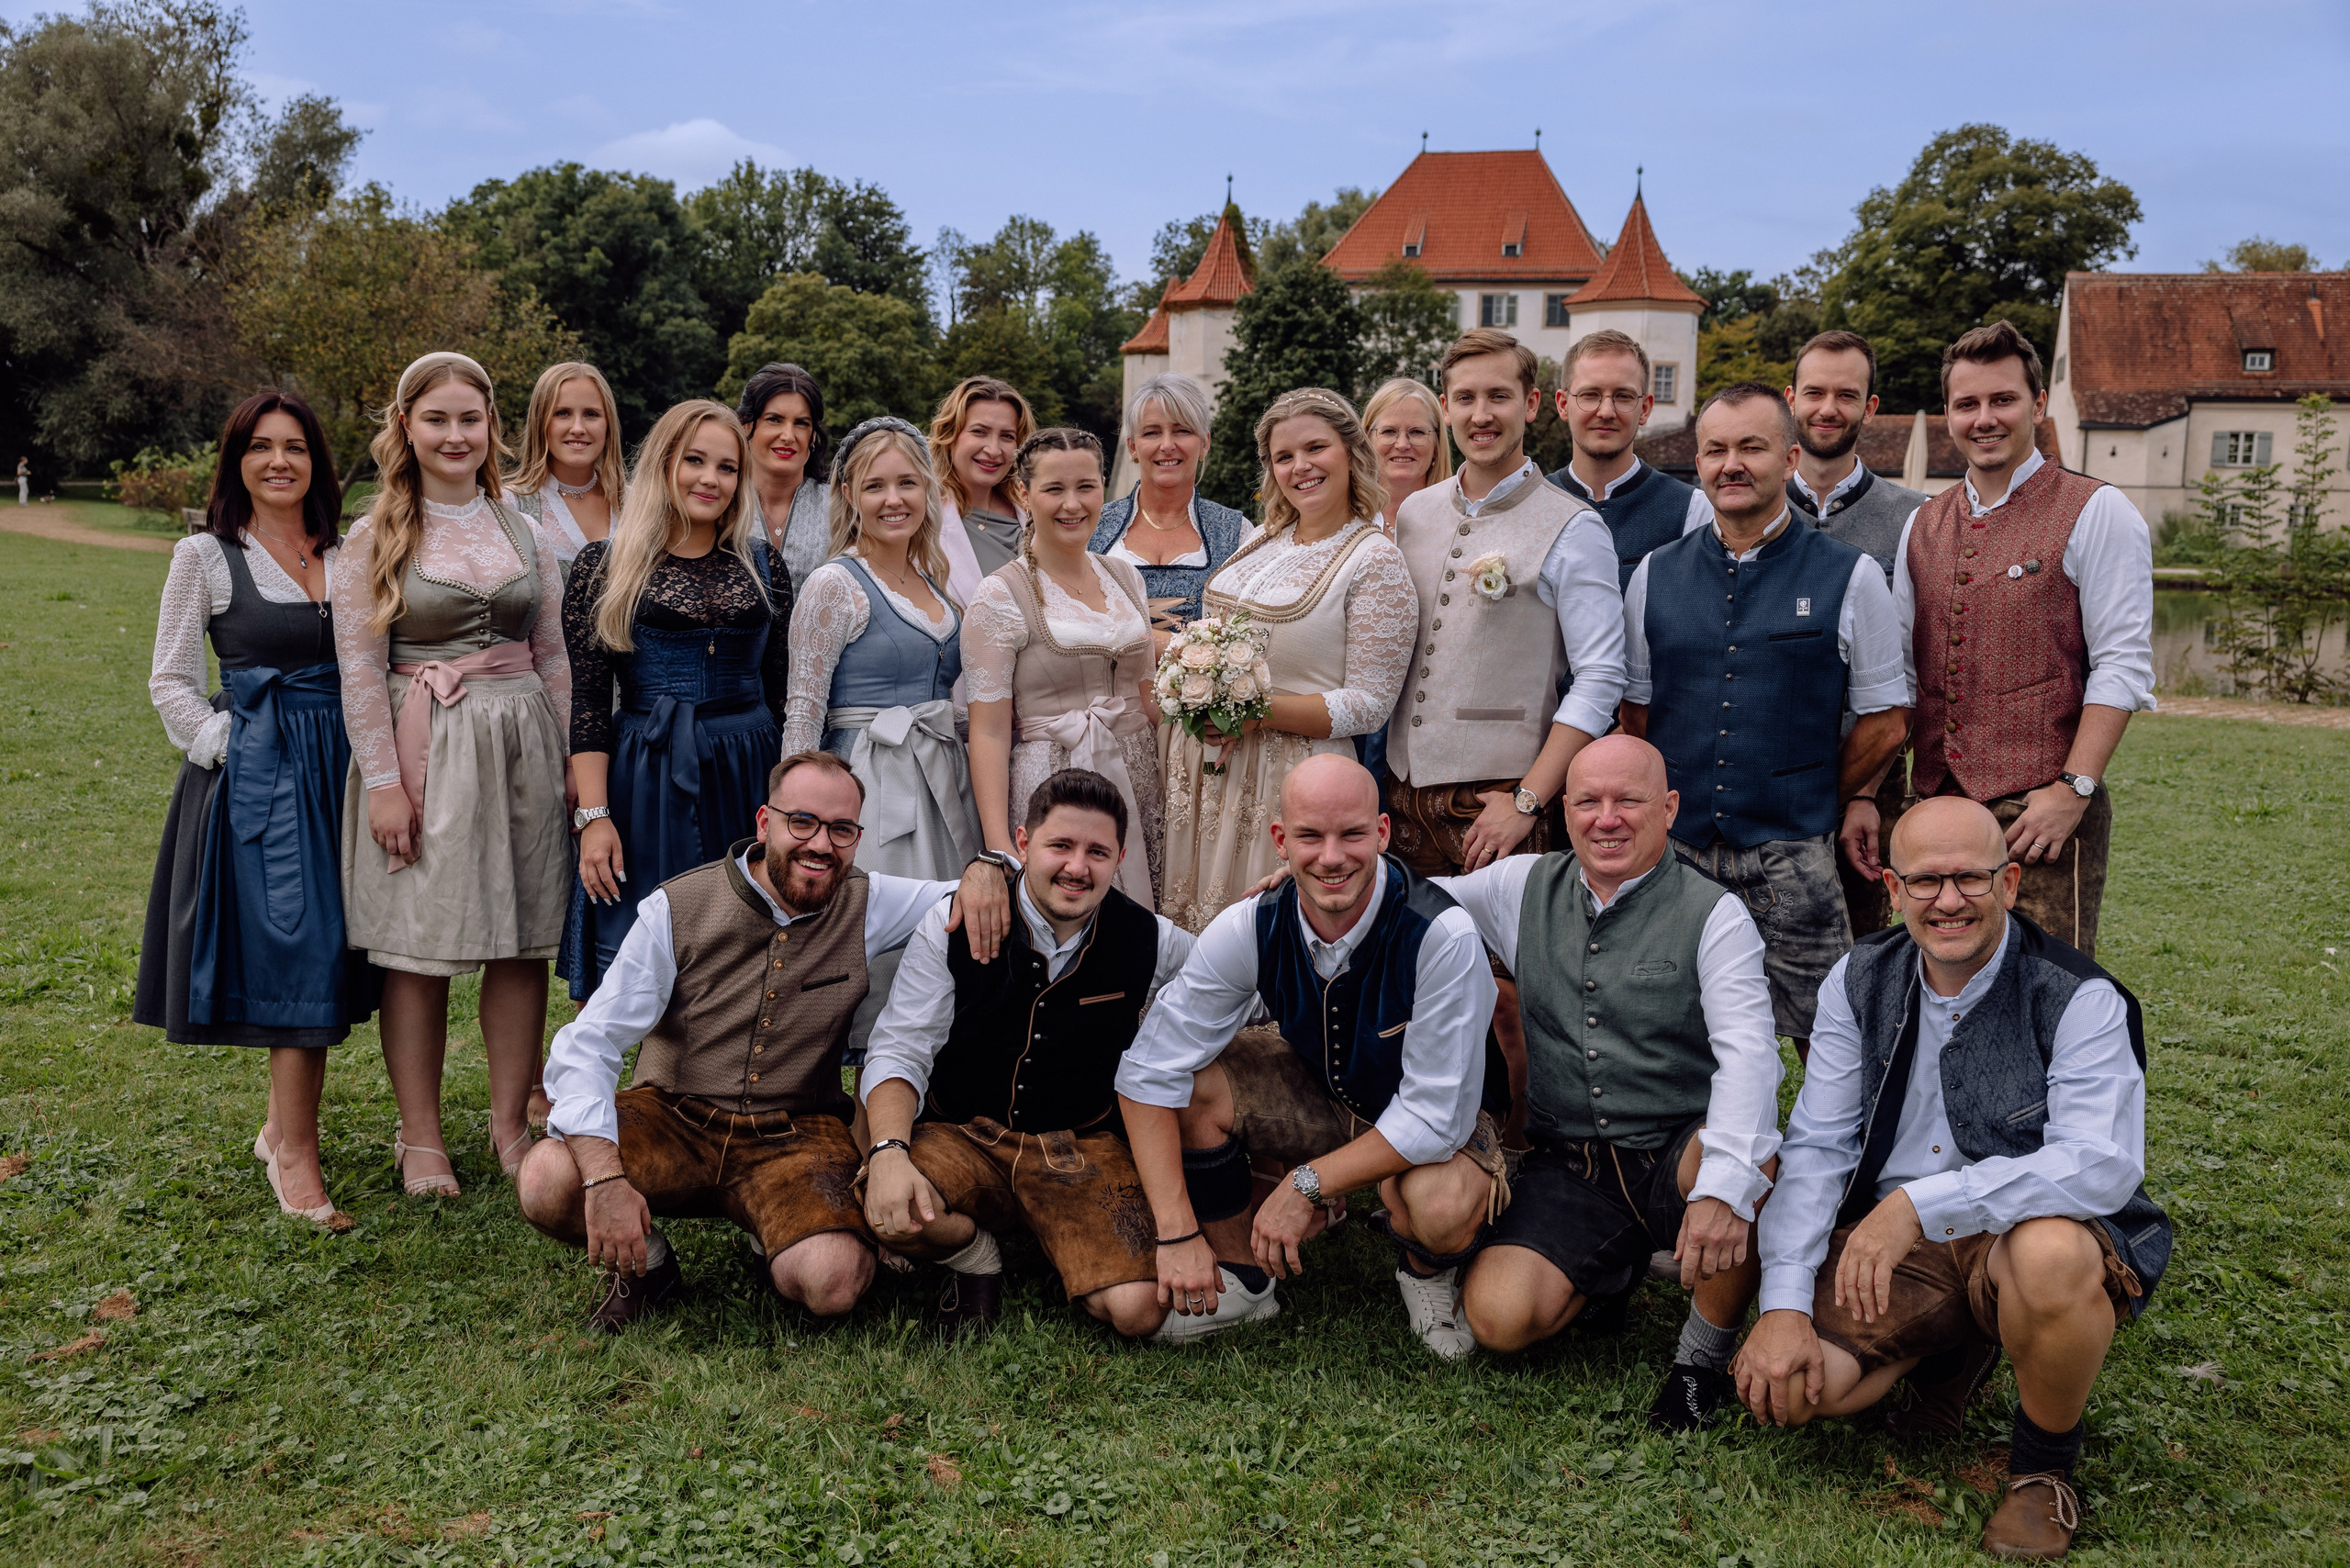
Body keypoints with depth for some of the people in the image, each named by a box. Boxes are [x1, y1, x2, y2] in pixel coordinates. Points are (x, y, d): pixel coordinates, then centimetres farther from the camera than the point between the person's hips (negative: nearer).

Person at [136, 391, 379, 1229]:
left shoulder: (347, 555, 11)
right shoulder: (206, 556, 0)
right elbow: (170, 683, 2)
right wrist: (228, 746, -8)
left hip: (338, 769, 4)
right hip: (255, 774, -4)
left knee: (325, 950, 8)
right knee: (297, 945, -9)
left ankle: (284, 1129, 22)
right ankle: (295, 1151, -2)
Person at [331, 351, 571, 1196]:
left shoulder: (526, 534, 11)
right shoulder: (375, 539, 1)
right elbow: (359, 670, -3)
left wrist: (570, 767, 9)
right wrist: (383, 780, -9)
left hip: (522, 746, 3)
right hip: (419, 750, -3)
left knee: (524, 941, 5)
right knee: (419, 947, 0)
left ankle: (510, 1122, 18)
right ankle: (420, 1137, 13)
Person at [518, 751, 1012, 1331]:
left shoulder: (867, 904, -3)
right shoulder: (677, 908, -9)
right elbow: (586, 1047, -13)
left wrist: (985, 870, -22)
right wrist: (605, 1176, -28)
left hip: (795, 1133, 0)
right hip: (671, 1114, 0)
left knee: (834, 1282, -27)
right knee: (546, 1184, -28)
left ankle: (778, 1243, 11)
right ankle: (645, 1263, 6)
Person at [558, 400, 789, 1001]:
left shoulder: (763, 561, 10)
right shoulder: (606, 564, 1)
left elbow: (785, 686, 11)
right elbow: (585, 701, -3)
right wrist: (593, 816, -11)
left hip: (751, 777, 3)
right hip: (646, 782, -3)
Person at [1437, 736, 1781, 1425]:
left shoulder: (1713, 914, -6)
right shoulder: (1523, 888, 6)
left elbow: (1748, 1056, -18)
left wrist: (1722, 1187, -34)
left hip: (1677, 1156, -2)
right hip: (1568, 1170, 3)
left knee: (1755, 1155, -36)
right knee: (1499, 1317, -19)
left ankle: (1706, 1355, -9)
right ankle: (1611, 1266, 17)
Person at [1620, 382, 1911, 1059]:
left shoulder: (1850, 577, 0)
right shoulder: (1655, 574, 8)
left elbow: (1885, 721, 4)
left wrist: (1807, 804, 7)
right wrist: (1679, 804, 9)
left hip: (1792, 859, -2)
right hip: (1674, 852, 2)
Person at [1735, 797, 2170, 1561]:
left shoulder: (2079, 999, -14)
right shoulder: (1861, 982, 0)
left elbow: (2105, 1166, -27)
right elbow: (1815, 1148, -2)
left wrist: (1921, 1201, -35)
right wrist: (1783, 1304, -14)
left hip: (2027, 1232, -3)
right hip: (1885, 1246, 4)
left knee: (2050, 1255, -39)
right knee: (1780, 1382, -18)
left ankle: (2044, 1467, -7)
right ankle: (1954, 1351, 14)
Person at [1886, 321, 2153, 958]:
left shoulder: (2095, 513, -2)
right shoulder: (1923, 525, 15)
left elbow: (2122, 666, -8)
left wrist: (2072, 790, -16)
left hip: (2042, 811, -5)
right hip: (1934, 807, 5)